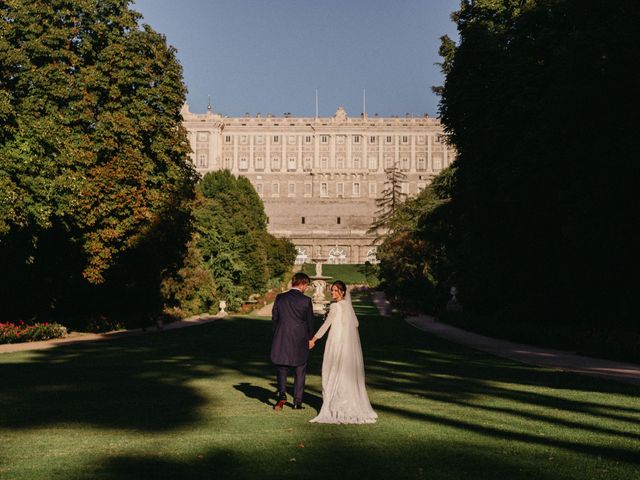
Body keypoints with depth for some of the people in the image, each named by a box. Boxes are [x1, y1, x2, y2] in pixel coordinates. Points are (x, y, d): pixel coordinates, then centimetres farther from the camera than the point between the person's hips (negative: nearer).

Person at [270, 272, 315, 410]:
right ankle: (297, 402, 11)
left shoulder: (280, 298, -1)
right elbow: (310, 322, 0)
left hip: (282, 340, 2)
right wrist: (309, 339, 16)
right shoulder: (306, 300, -8)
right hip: (300, 342, -2)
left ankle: (282, 394, -7)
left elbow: (274, 319, 5)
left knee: (281, 369, 12)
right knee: (300, 372, 10)